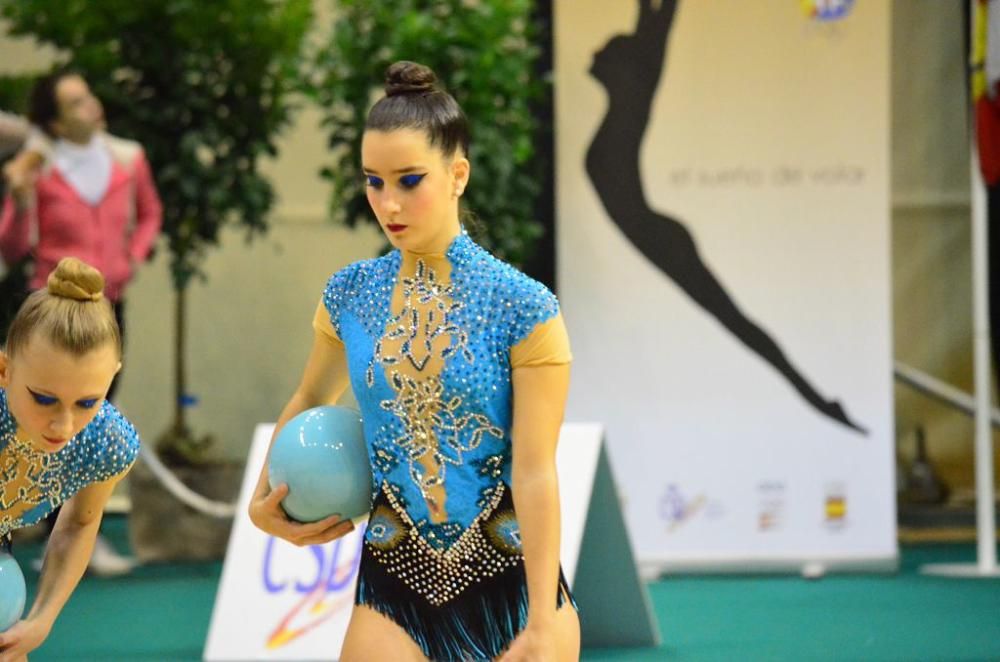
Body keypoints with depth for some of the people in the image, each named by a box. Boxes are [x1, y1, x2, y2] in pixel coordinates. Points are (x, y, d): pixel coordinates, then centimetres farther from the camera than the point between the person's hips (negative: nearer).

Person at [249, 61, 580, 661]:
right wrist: (265, 500, 11)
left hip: (513, 582, -3)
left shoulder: (523, 307, -10)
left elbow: (535, 473, -13)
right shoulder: (351, 295, 3)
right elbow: (311, 402, 23)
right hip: (395, 587, 3)